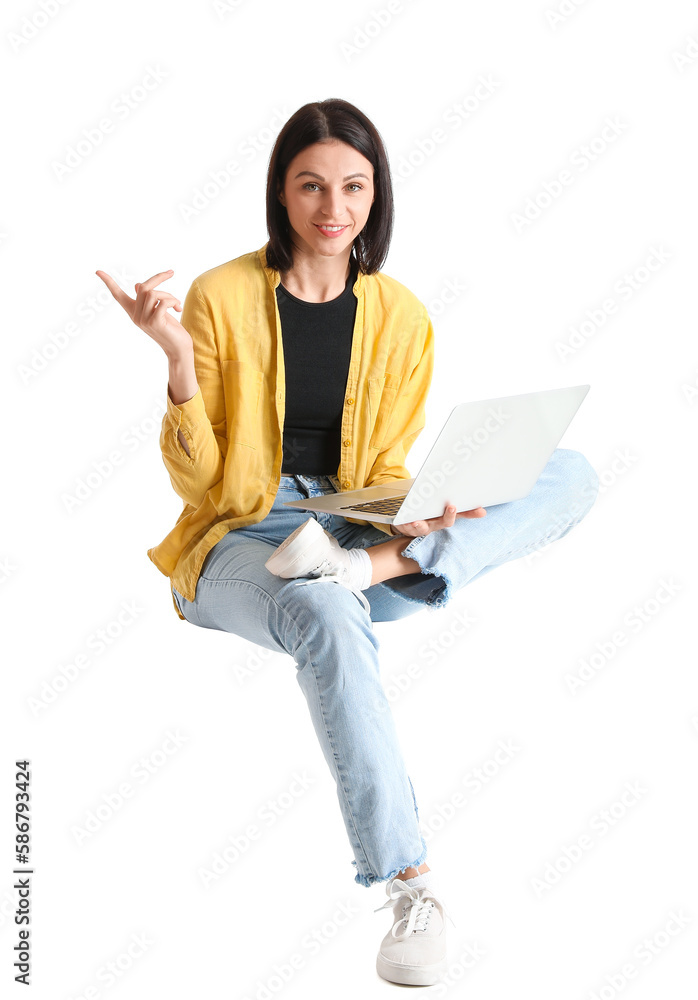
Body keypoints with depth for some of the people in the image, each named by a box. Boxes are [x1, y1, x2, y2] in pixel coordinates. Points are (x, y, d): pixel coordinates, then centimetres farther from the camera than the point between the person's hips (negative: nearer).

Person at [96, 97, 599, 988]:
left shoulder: (401, 318, 5)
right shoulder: (222, 297, -4)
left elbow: (387, 473, 7)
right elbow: (197, 481, -5)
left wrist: (413, 515, -17)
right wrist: (179, 360, -21)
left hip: (357, 526, 4)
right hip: (239, 543, -3)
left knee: (568, 471, -12)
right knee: (326, 618, -41)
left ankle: (371, 567, -30)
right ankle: (411, 884, -36)